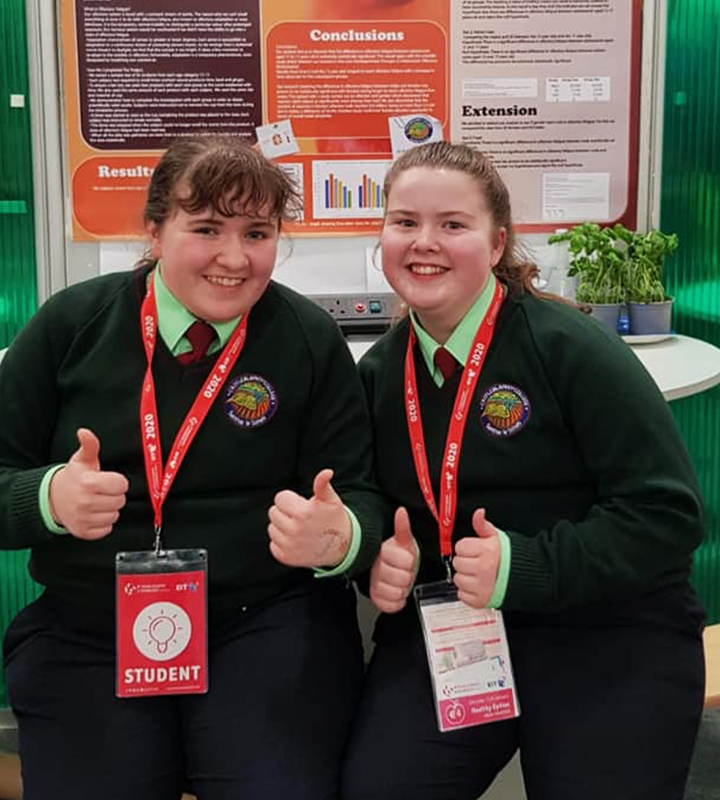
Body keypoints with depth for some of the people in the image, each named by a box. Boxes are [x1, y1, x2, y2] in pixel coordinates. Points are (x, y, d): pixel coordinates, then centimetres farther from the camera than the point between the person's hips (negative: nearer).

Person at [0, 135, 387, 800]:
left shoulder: (311, 339, -3)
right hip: (84, 642, 2)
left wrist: (338, 539, -25)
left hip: (269, 629, -1)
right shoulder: (71, 325, -1)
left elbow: (358, 496, -2)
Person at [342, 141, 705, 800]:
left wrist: (523, 567, -22)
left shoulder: (569, 347, -11)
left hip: (606, 634, -3)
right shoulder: (378, 371, 6)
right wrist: (382, 561, -6)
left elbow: (668, 515, -13)